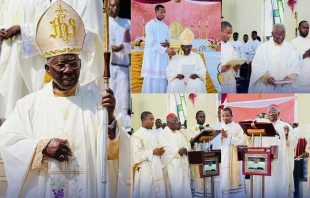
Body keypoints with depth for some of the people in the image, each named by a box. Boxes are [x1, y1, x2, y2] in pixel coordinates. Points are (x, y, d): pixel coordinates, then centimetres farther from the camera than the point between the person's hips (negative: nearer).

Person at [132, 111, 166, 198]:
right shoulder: (137, 135, -11)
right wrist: (152, 152, -17)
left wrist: (159, 151, 1)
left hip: (156, 165, 7)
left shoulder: (152, 133, 13)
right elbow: (136, 153, -18)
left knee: (159, 190, 8)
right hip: (145, 167, -7)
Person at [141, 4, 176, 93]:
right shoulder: (150, 25, -6)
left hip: (163, 57, 6)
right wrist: (166, 50, -26)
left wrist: (167, 44, -9)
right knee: (151, 81, -8)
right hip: (152, 56, -6)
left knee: (162, 80, 2)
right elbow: (151, 42, -16)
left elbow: (168, 41, 17)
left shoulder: (165, 26, 15)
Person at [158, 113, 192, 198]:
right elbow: (165, 149, -16)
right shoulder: (163, 135, -5)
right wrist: (178, 151, -18)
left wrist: (185, 149, -8)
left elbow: (186, 145, 14)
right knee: (175, 188, -8)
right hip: (172, 165, -7)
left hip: (183, 164, 7)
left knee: (185, 187, 6)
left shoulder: (179, 134, 18)